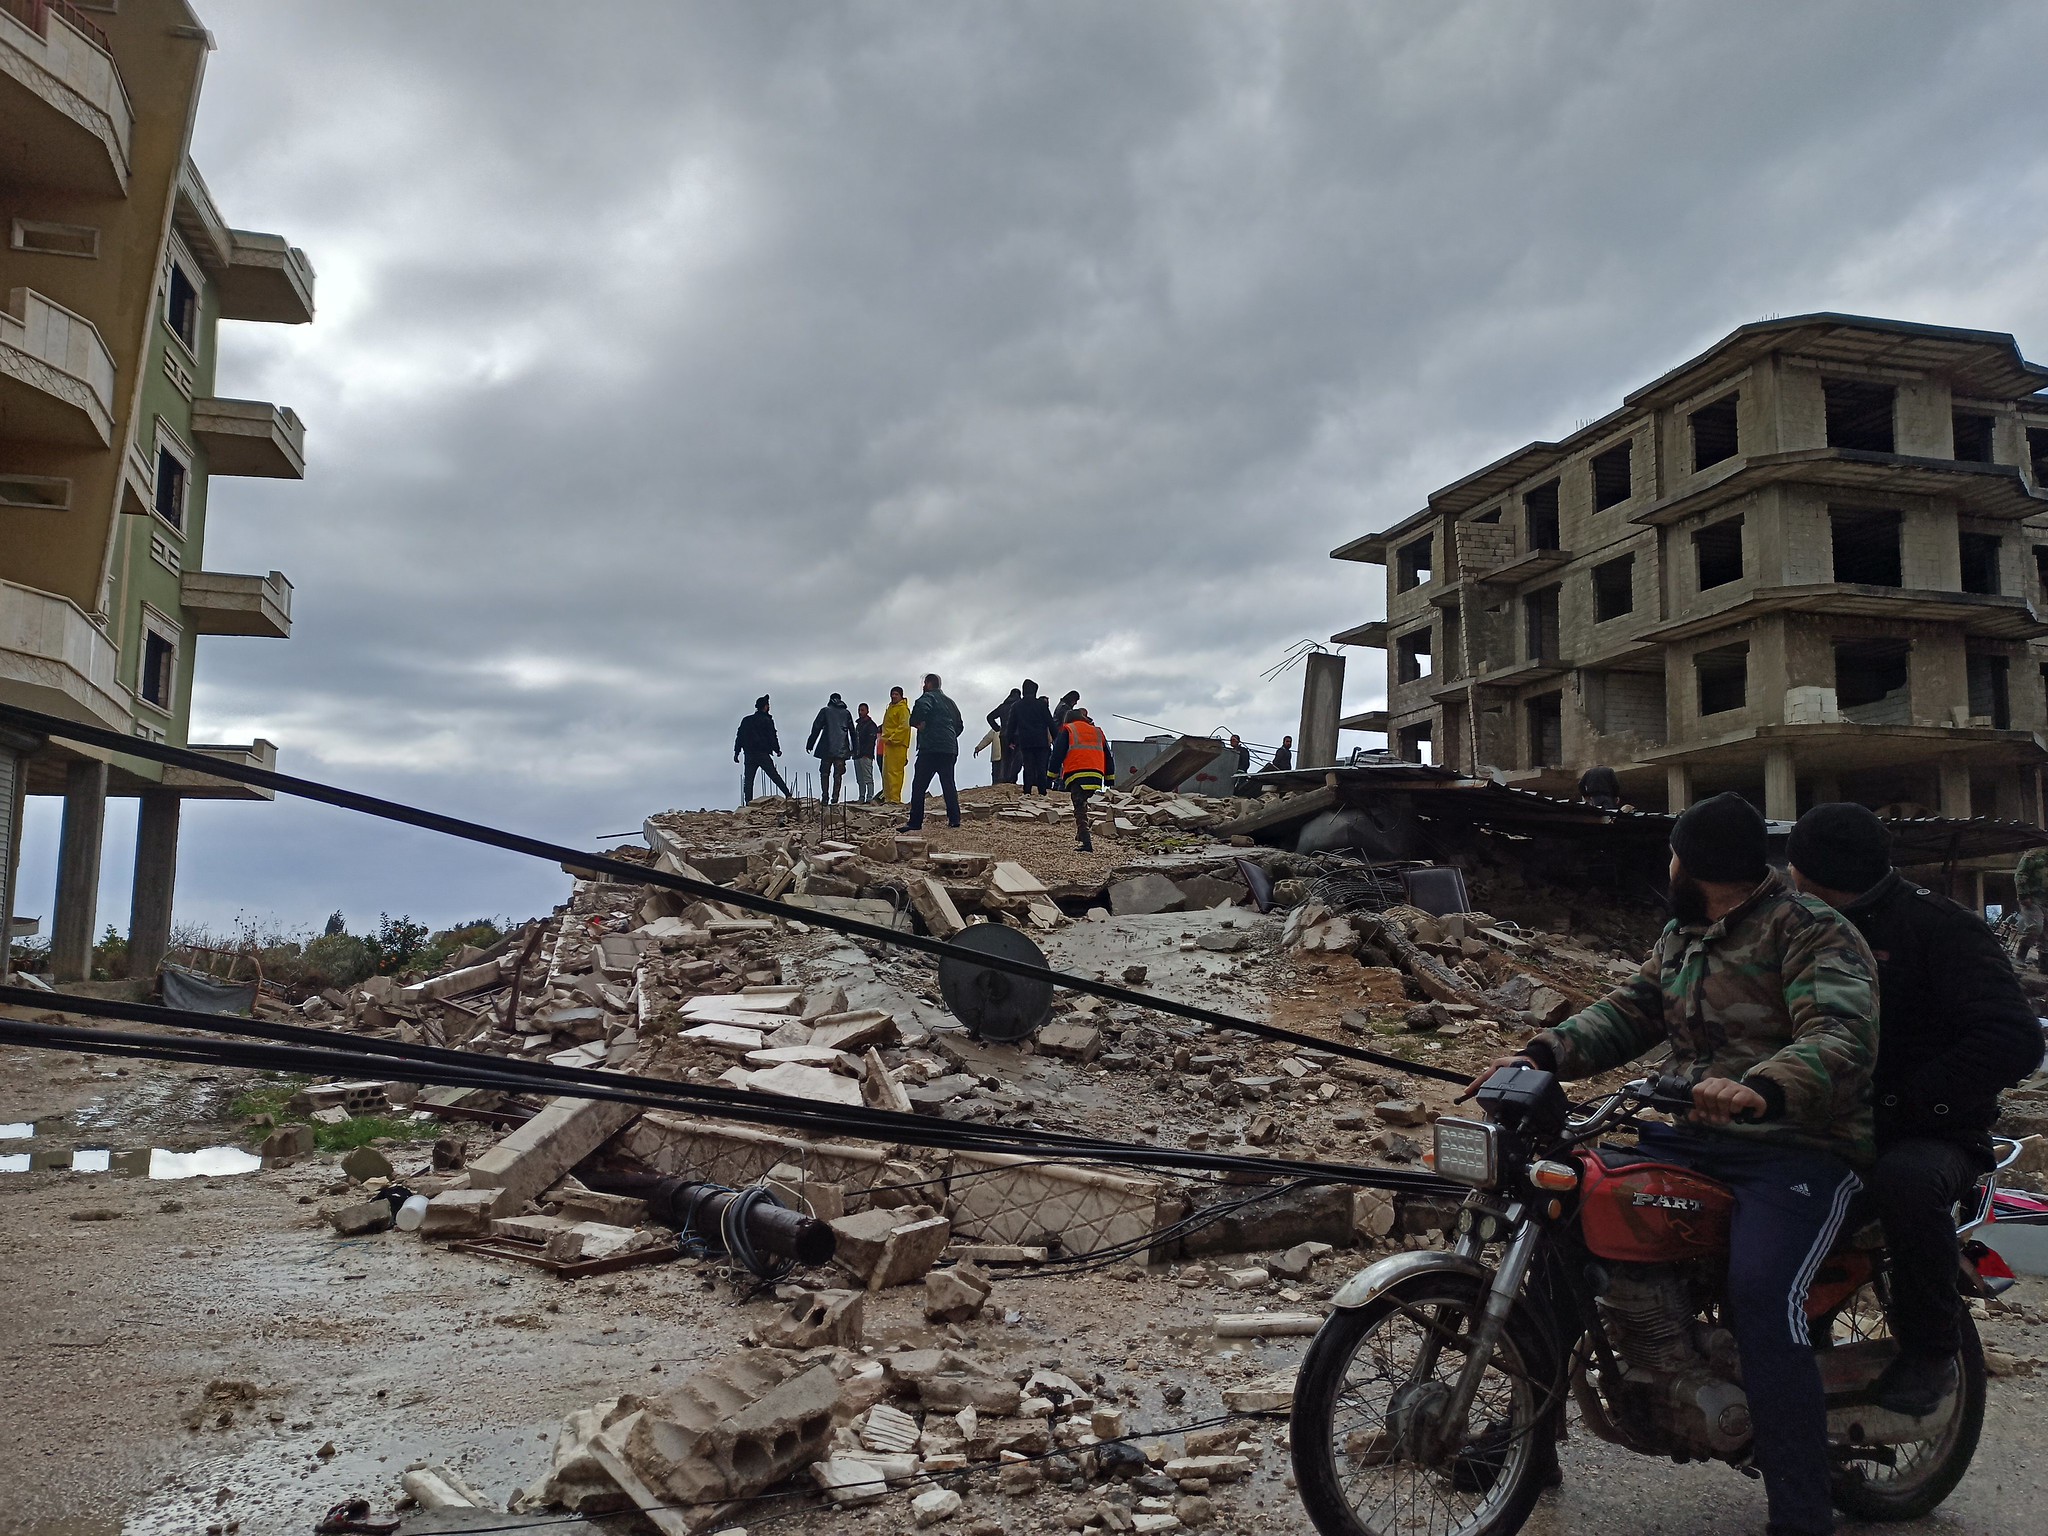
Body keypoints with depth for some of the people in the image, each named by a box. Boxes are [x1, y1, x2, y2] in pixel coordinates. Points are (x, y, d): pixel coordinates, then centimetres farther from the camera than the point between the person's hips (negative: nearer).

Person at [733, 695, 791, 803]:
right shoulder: (767, 720, -2)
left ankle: (748, 802, -7)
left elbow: (739, 737, 11)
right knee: (774, 776, 4)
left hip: (749, 755, 3)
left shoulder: (746, 720, 12)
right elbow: (772, 737, -6)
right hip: (763, 755, -3)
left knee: (748, 780, 3)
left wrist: (736, 752, 14)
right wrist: (777, 750, 5)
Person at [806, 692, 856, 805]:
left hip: (827, 749, -2)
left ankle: (825, 798, -1)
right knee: (838, 774, 3)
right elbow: (852, 731, 12)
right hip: (842, 749, 2)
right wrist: (854, 748, 17)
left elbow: (816, 728, 1)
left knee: (824, 773, 7)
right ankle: (835, 799, -6)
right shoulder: (847, 713, 12)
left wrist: (810, 744, 6)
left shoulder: (825, 711, 5)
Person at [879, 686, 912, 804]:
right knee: (886, 772, 11)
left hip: (897, 745, -10)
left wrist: (892, 738, -20)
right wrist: (885, 738, 18)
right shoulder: (890, 708, 22)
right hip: (888, 744, 10)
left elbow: (904, 726, -18)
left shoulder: (903, 709, -7)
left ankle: (894, 798, -15)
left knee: (894, 771, -13)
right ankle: (887, 796, 16)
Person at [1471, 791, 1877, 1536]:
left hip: (1798, 1146, -8)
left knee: (1761, 1297, -31)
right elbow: (1629, 1009, 13)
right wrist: (1542, 1055, -5)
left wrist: (1762, 1090, -46)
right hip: (1691, 1137, 8)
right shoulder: (1682, 935, 18)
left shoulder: (1811, 931, -10)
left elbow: (1842, 1038, -25)